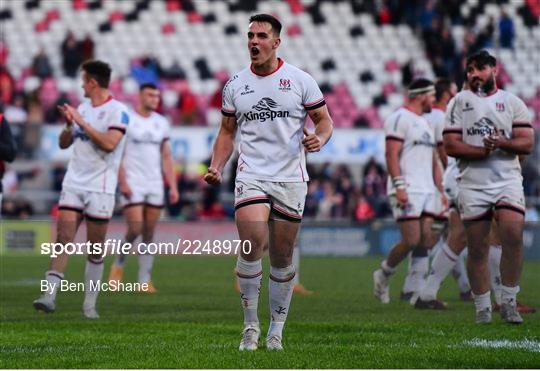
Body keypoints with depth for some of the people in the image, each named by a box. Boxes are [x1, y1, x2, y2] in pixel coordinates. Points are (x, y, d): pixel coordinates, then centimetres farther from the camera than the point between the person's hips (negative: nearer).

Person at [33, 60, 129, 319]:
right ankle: (50, 295, -13)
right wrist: (69, 124, -1)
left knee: (96, 249, 1)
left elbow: (109, 143, -22)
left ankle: (90, 304, 9)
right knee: (63, 238, -7)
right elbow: (63, 144, 19)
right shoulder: (82, 108, 14)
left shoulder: (117, 111, -7)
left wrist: (81, 122, -17)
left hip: (100, 189, -5)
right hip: (73, 184, 5)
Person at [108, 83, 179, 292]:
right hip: (133, 185, -4)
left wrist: (173, 187, 7)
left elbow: (166, 157, 14)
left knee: (149, 234, 2)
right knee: (135, 229, -12)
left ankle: (145, 280, 5)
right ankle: (119, 263, 13)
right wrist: (122, 182, -14)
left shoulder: (161, 123, 12)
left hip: (155, 185, 4)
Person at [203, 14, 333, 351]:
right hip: (251, 177, 0)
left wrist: (319, 139, -16)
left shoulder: (300, 80, 2)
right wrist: (216, 167, 3)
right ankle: (250, 326, -7)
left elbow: (324, 120, 7)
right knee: (252, 244, -18)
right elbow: (227, 132, 16)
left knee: (282, 257, 4)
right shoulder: (235, 85, 8)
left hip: (291, 180, 0)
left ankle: (276, 330, 18)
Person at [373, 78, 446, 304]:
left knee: (425, 242, 1)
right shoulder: (400, 119, -6)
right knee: (411, 241, -12)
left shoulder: (425, 124, 22)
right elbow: (391, 154, -14)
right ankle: (383, 275, 10)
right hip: (408, 191, -9)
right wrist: (399, 185, -22)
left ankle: (418, 292, 2)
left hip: (427, 191, 9)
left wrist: (441, 191, 18)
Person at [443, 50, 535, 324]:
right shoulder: (459, 102, 9)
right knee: (477, 248, 2)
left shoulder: (513, 103, 11)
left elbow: (527, 144, 2)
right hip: (472, 184, 0)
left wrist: (502, 143, -17)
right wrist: (482, 151, -14)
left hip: (508, 180, 0)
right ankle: (483, 308, 11)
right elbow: (450, 146, -1)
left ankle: (508, 301, -8)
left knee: (513, 237, -19)